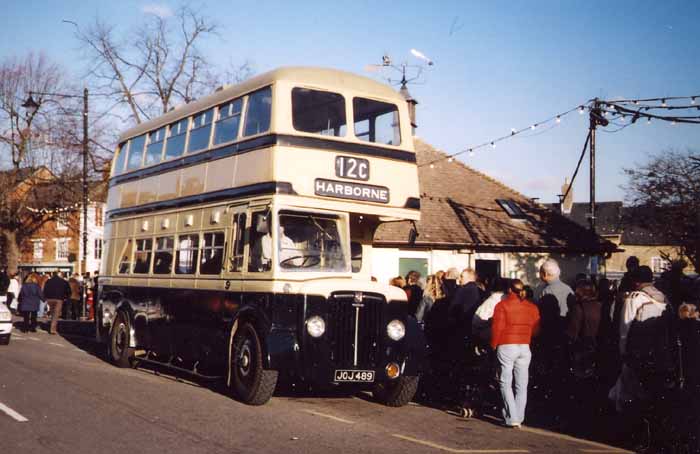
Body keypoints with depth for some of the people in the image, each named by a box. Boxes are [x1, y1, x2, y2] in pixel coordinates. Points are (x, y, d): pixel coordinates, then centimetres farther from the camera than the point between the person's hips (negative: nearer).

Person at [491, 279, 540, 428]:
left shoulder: (502, 305, -6)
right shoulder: (532, 307, 7)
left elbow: (497, 328, -9)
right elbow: (535, 329, 8)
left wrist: (494, 345, 3)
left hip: (506, 347, -4)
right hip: (525, 347, 4)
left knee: (505, 383, 3)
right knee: (521, 385, 10)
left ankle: (512, 418, -4)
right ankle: (519, 418, 11)